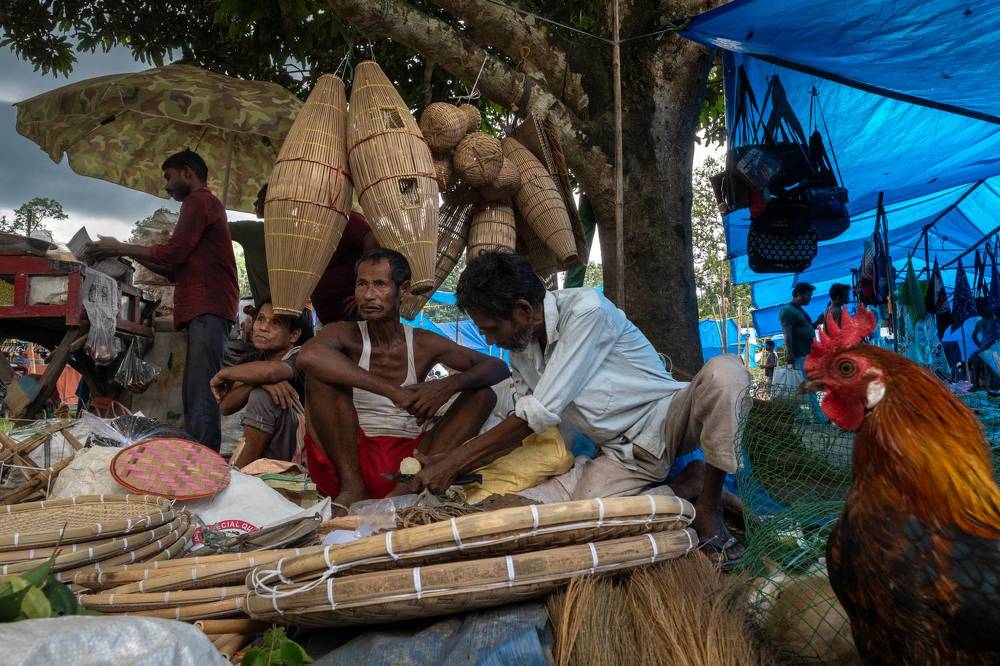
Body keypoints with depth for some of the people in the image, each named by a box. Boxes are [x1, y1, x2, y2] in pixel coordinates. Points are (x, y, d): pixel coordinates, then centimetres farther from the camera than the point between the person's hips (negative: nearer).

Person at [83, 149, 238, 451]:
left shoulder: (199, 200, 2)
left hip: (207, 309, -10)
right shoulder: (207, 205, 32)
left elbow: (173, 253, -9)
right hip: (206, 310, 10)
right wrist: (127, 253, 23)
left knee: (201, 396, -17)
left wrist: (120, 248, 3)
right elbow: (176, 271, 28)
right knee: (195, 396, 6)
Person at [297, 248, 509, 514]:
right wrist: (392, 391, -30)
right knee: (321, 372, -19)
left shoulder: (424, 344, 6)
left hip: (410, 454, 2)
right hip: (352, 458, -2)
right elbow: (309, 355, -27)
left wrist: (449, 385, -18)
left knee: (483, 394, -8)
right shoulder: (345, 334, -1)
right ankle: (352, 485, -16)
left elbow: (499, 367, 4)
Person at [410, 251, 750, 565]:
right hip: (622, 451, 5)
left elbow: (539, 414, -24)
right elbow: (522, 422, 12)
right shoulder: (520, 349, 2)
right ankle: (684, 489, 1)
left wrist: (454, 461, -18)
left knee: (724, 370, -35)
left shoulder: (586, 309, -23)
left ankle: (708, 507, -17)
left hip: (669, 418, -5)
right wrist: (454, 464, 3)